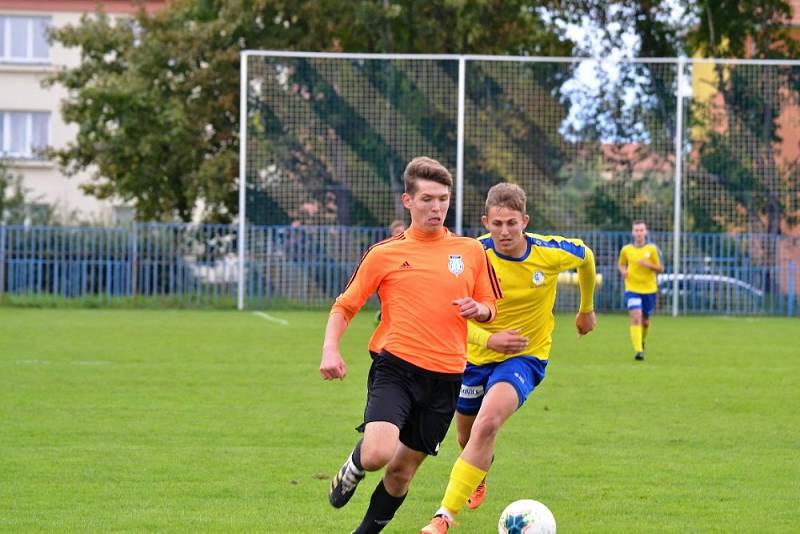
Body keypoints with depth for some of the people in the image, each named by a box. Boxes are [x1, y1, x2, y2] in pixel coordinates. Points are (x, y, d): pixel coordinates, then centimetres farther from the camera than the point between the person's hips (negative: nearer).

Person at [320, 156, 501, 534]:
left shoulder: (471, 251, 9)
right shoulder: (384, 254, 2)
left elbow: (490, 310, 17)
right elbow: (344, 306, 7)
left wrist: (479, 310, -7)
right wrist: (330, 350, -10)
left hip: (445, 376, 3)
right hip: (395, 365, -3)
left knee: (403, 468, 10)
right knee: (378, 453, -25)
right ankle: (353, 469, 11)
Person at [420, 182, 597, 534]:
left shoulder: (550, 252, -18)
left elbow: (586, 256, 7)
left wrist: (587, 309, 20)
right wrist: (489, 339, -31)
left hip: (525, 356, -2)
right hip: (476, 356, 3)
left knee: (487, 424, -28)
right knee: (467, 435, 21)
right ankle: (478, 477, 60)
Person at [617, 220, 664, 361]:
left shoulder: (652, 249, -4)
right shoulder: (626, 250, 0)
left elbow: (661, 269, -3)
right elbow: (621, 264, 17)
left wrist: (648, 265, -21)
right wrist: (623, 271, -6)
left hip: (649, 290, 1)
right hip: (632, 289, -1)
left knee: (645, 321, 13)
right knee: (636, 318, -18)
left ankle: (641, 341, 45)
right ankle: (638, 350, -22)